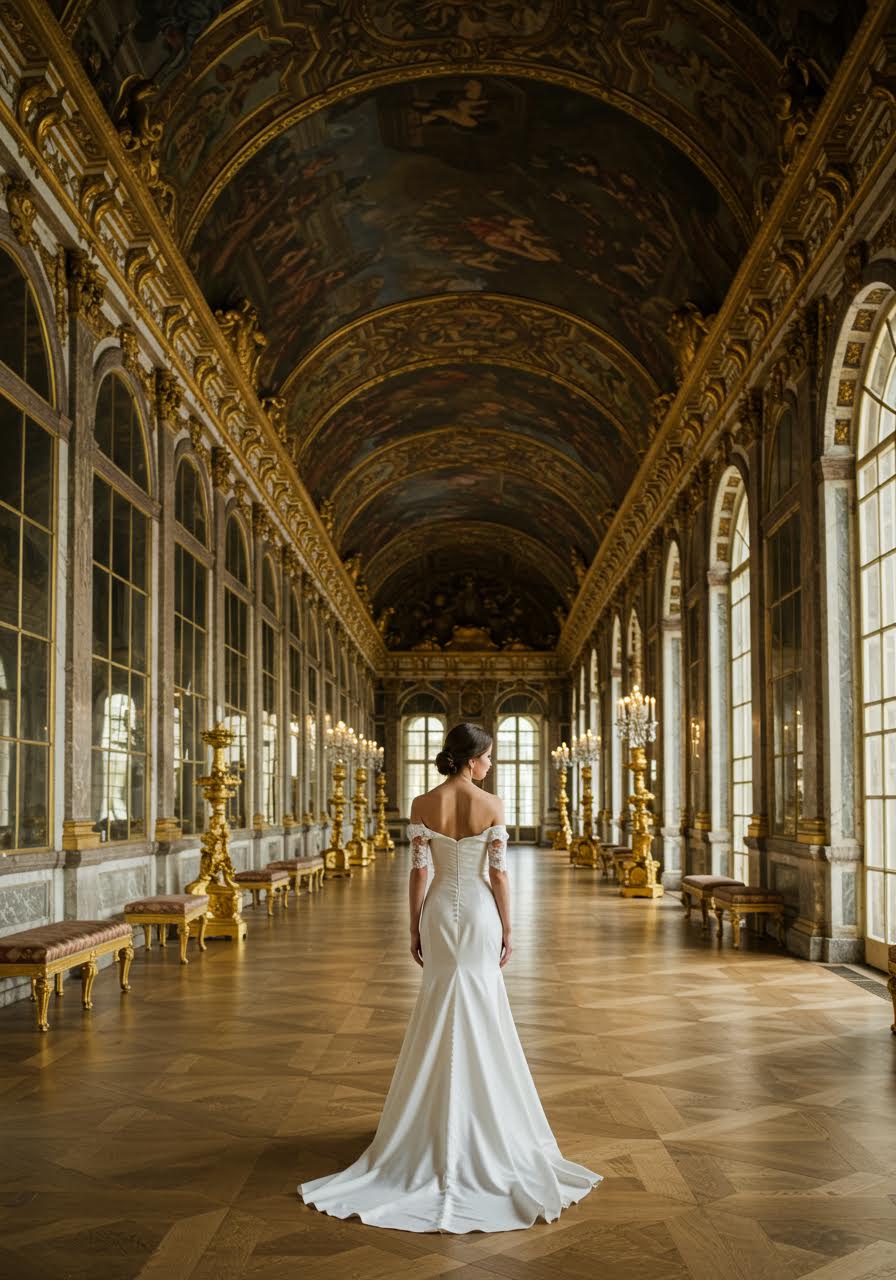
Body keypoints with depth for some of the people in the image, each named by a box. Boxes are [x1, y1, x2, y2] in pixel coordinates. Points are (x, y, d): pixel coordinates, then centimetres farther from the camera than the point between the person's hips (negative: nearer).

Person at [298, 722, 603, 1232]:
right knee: (482, 1010, 9)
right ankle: (484, 1115, 15)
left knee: (441, 1009, 12)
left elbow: (419, 872, -4)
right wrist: (508, 929, 1)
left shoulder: (423, 805, -5)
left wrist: (415, 929, 5)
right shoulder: (492, 805, -10)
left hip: (439, 911, 2)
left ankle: (443, 1117, 17)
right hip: (480, 910, -2)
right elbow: (498, 872, -8)